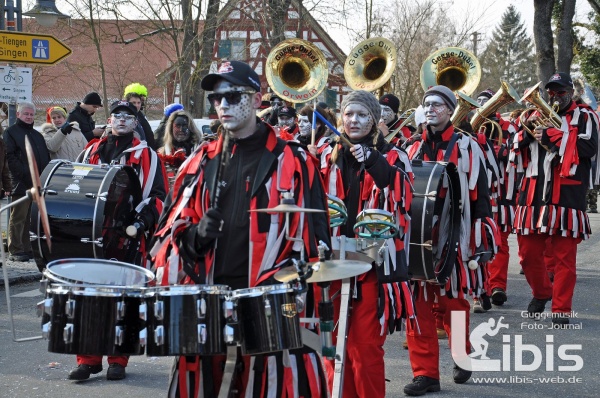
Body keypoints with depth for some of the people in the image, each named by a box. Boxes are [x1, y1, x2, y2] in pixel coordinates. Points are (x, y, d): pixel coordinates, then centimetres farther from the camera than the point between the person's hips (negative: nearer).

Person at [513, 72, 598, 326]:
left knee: (564, 256, -3)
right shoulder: (538, 115, 21)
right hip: (533, 196, 5)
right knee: (528, 253, 8)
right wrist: (527, 131, -3)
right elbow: (517, 150, 17)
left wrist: (553, 136, -13)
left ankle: (561, 309, 4)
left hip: (567, 197, -5)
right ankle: (541, 293, 32)